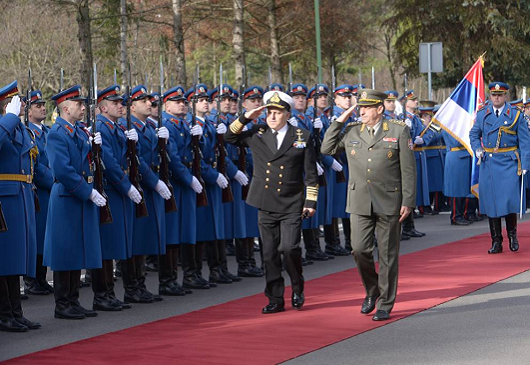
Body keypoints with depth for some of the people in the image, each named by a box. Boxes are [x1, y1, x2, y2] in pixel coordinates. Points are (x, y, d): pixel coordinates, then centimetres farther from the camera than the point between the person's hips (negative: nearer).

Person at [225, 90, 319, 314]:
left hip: (292, 207, -3)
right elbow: (229, 137, 13)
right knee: (270, 254, 6)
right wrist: (245, 118, 1)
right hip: (266, 206, 3)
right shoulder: (257, 134, 6)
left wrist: (311, 201, -2)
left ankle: (297, 289, 10)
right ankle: (275, 300, 14)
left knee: (289, 248, -15)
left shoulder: (302, 137, 1)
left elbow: (311, 174, 3)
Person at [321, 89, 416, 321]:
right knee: (360, 250, -4)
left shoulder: (398, 131, -2)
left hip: (389, 203, -3)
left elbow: (408, 170, -2)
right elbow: (326, 149, 11)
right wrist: (339, 121, 4)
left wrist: (408, 202, -8)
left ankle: (385, 304, 13)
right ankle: (372, 291, 22)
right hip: (360, 203, 3)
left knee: (387, 255, 4)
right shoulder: (352, 132, 8)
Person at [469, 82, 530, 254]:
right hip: (488, 164, 3)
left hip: (509, 164, -3)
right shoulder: (482, 114, 8)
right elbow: (473, 134, 21)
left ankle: (512, 235, 14)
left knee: (509, 200, -9)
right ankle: (496, 242, 10)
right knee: (491, 203, 3)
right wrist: (477, 149, 2)